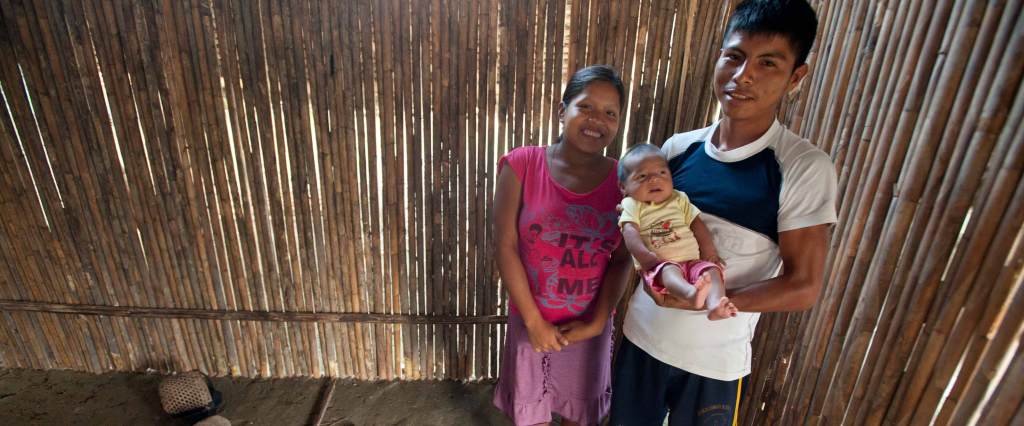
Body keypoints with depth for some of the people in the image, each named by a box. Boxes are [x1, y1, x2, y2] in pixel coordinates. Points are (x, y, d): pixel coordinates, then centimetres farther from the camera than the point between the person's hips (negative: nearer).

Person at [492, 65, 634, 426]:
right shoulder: (521, 165, -14)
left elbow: (622, 259, -5)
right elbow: (505, 245, -15)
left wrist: (596, 323, -10)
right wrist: (534, 320, -13)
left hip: (589, 323, 2)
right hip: (530, 318, -1)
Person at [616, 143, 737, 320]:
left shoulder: (679, 200, 20)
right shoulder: (632, 205, 5)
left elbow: (697, 224, 17)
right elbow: (630, 233, -9)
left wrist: (709, 250, 2)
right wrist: (644, 255, -25)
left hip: (692, 261, 5)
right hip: (658, 265, -5)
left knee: (711, 269, -23)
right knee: (668, 269, -36)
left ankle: (715, 304, -48)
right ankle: (691, 294, -64)